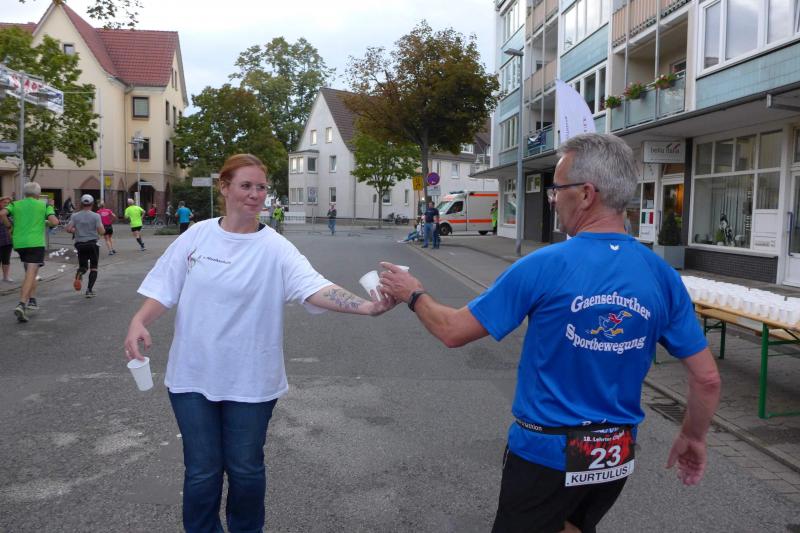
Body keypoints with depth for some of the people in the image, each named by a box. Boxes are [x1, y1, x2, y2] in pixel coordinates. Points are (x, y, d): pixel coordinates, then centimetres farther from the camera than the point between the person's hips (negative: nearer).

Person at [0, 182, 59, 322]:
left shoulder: (15, 204, 12)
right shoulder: (44, 205, 5)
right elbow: (54, 222, -8)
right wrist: (46, 223, 13)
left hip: (19, 243, 4)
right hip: (36, 243, -4)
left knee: (30, 272, 22)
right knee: (31, 274, -9)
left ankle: (32, 300, 20)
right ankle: (21, 304, -24)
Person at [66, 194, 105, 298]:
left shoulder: (75, 216, 2)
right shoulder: (96, 216, -6)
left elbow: (68, 229, -5)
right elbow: (102, 231, -11)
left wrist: (76, 231, 14)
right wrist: (103, 228, 11)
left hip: (80, 244, 2)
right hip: (93, 244, -2)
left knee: (83, 266, 17)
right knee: (93, 268, 7)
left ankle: (79, 273, -19)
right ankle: (89, 290, -2)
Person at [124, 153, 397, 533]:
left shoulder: (275, 248, -11)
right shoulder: (197, 235, -1)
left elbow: (315, 288, -25)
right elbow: (164, 288, 5)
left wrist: (365, 307, -41)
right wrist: (139, 322, -12)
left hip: (250, 380, -1)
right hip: (193, 376, 2)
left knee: (246, 470, 12)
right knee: (202, 471, 10)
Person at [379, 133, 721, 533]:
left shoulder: (544, 267, -20)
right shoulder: (663, 276, -8)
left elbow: (453, 331, -12)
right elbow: (707, 379, -3)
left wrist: (413, 294, 7)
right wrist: (692, 437, 15)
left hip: (545, 452, -4)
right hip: (617, 458, 5)